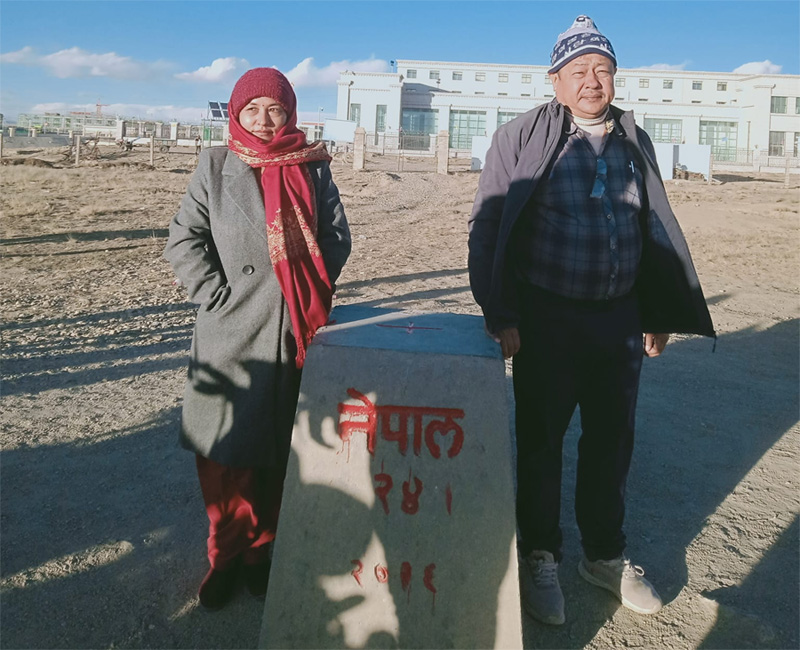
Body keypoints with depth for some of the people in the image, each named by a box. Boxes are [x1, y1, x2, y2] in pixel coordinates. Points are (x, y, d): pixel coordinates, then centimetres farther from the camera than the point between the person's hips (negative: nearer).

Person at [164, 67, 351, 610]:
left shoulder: (314, 168, 7)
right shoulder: (216, 167, 5)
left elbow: (337, 238, 8)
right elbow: (183, 241, 2)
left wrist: (314, 294, -2)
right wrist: (216, 295, -8)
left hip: (297, 332, 1)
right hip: (233, 332, 0)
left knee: (282, 445, 8)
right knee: (228, 449, 3)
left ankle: (264, 549, 25)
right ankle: (228, 555, 21)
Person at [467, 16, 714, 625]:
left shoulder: (635, 142, 10)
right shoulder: (522, 138, -4)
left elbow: (656, 232, 16)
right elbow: (486, 228, -6)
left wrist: (659, 315, 13)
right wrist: (501, 317, -13)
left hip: (620, 318, 5)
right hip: (547, 318, -4)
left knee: (612, 440, 13)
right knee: (541, 441, 7)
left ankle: (605, 553, 33)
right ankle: (540, 558, 26)